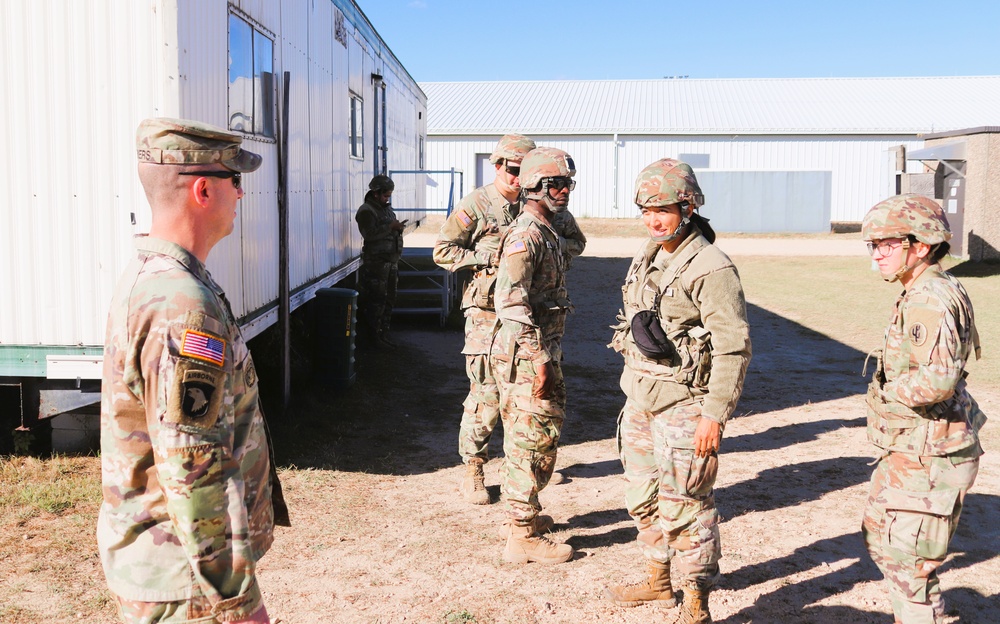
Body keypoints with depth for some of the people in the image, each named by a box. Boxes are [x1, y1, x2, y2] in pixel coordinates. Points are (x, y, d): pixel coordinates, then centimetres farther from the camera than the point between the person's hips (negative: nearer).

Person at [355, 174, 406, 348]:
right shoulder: (366, 211, -10)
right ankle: (374, 337, -1)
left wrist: (398, 228, 4)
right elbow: (370, 234, -22)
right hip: (376, 262, -9)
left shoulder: (386, 208, 17)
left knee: (389, 299, 12)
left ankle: (384, 333, 20)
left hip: (391, 261, 9)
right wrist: (391, 227, -22)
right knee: (376, 300, -7)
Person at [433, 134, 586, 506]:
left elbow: (576, 240, 16)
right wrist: (490, 259, -13)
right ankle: (473, 472, 7)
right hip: (487, 311, -5)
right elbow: (443, 251, -4)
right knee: (486, 393, -7)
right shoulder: (476, 205, -4)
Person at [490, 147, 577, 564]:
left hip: (540, 352, 10)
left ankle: (519, 515, 33)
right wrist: (538, 359, -24)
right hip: (527, 357, -10)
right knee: (532, 441, -4)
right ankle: (523, 537, 5)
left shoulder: (545, 233, 15)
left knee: (526, 439, 19)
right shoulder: (525, 236, -17)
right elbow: (510, 302, -24)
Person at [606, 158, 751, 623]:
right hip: (640, 401, 9)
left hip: (683, 406, -9)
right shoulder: (647, 256, 9)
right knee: (644, 498, 19)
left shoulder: (711, 268, -17)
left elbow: (733, 349, -19)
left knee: (685, 506, -2)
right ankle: (658, 581, 36)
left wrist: (714, 415, -21)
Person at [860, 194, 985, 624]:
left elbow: (939, 379, -34)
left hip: (928, 459, -11)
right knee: (881, 540, 25)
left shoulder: (931, 299, -22)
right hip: (905, 452, 11)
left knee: (909, 564, 0)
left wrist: (892, 391, -18)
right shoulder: (918, 294, 10)